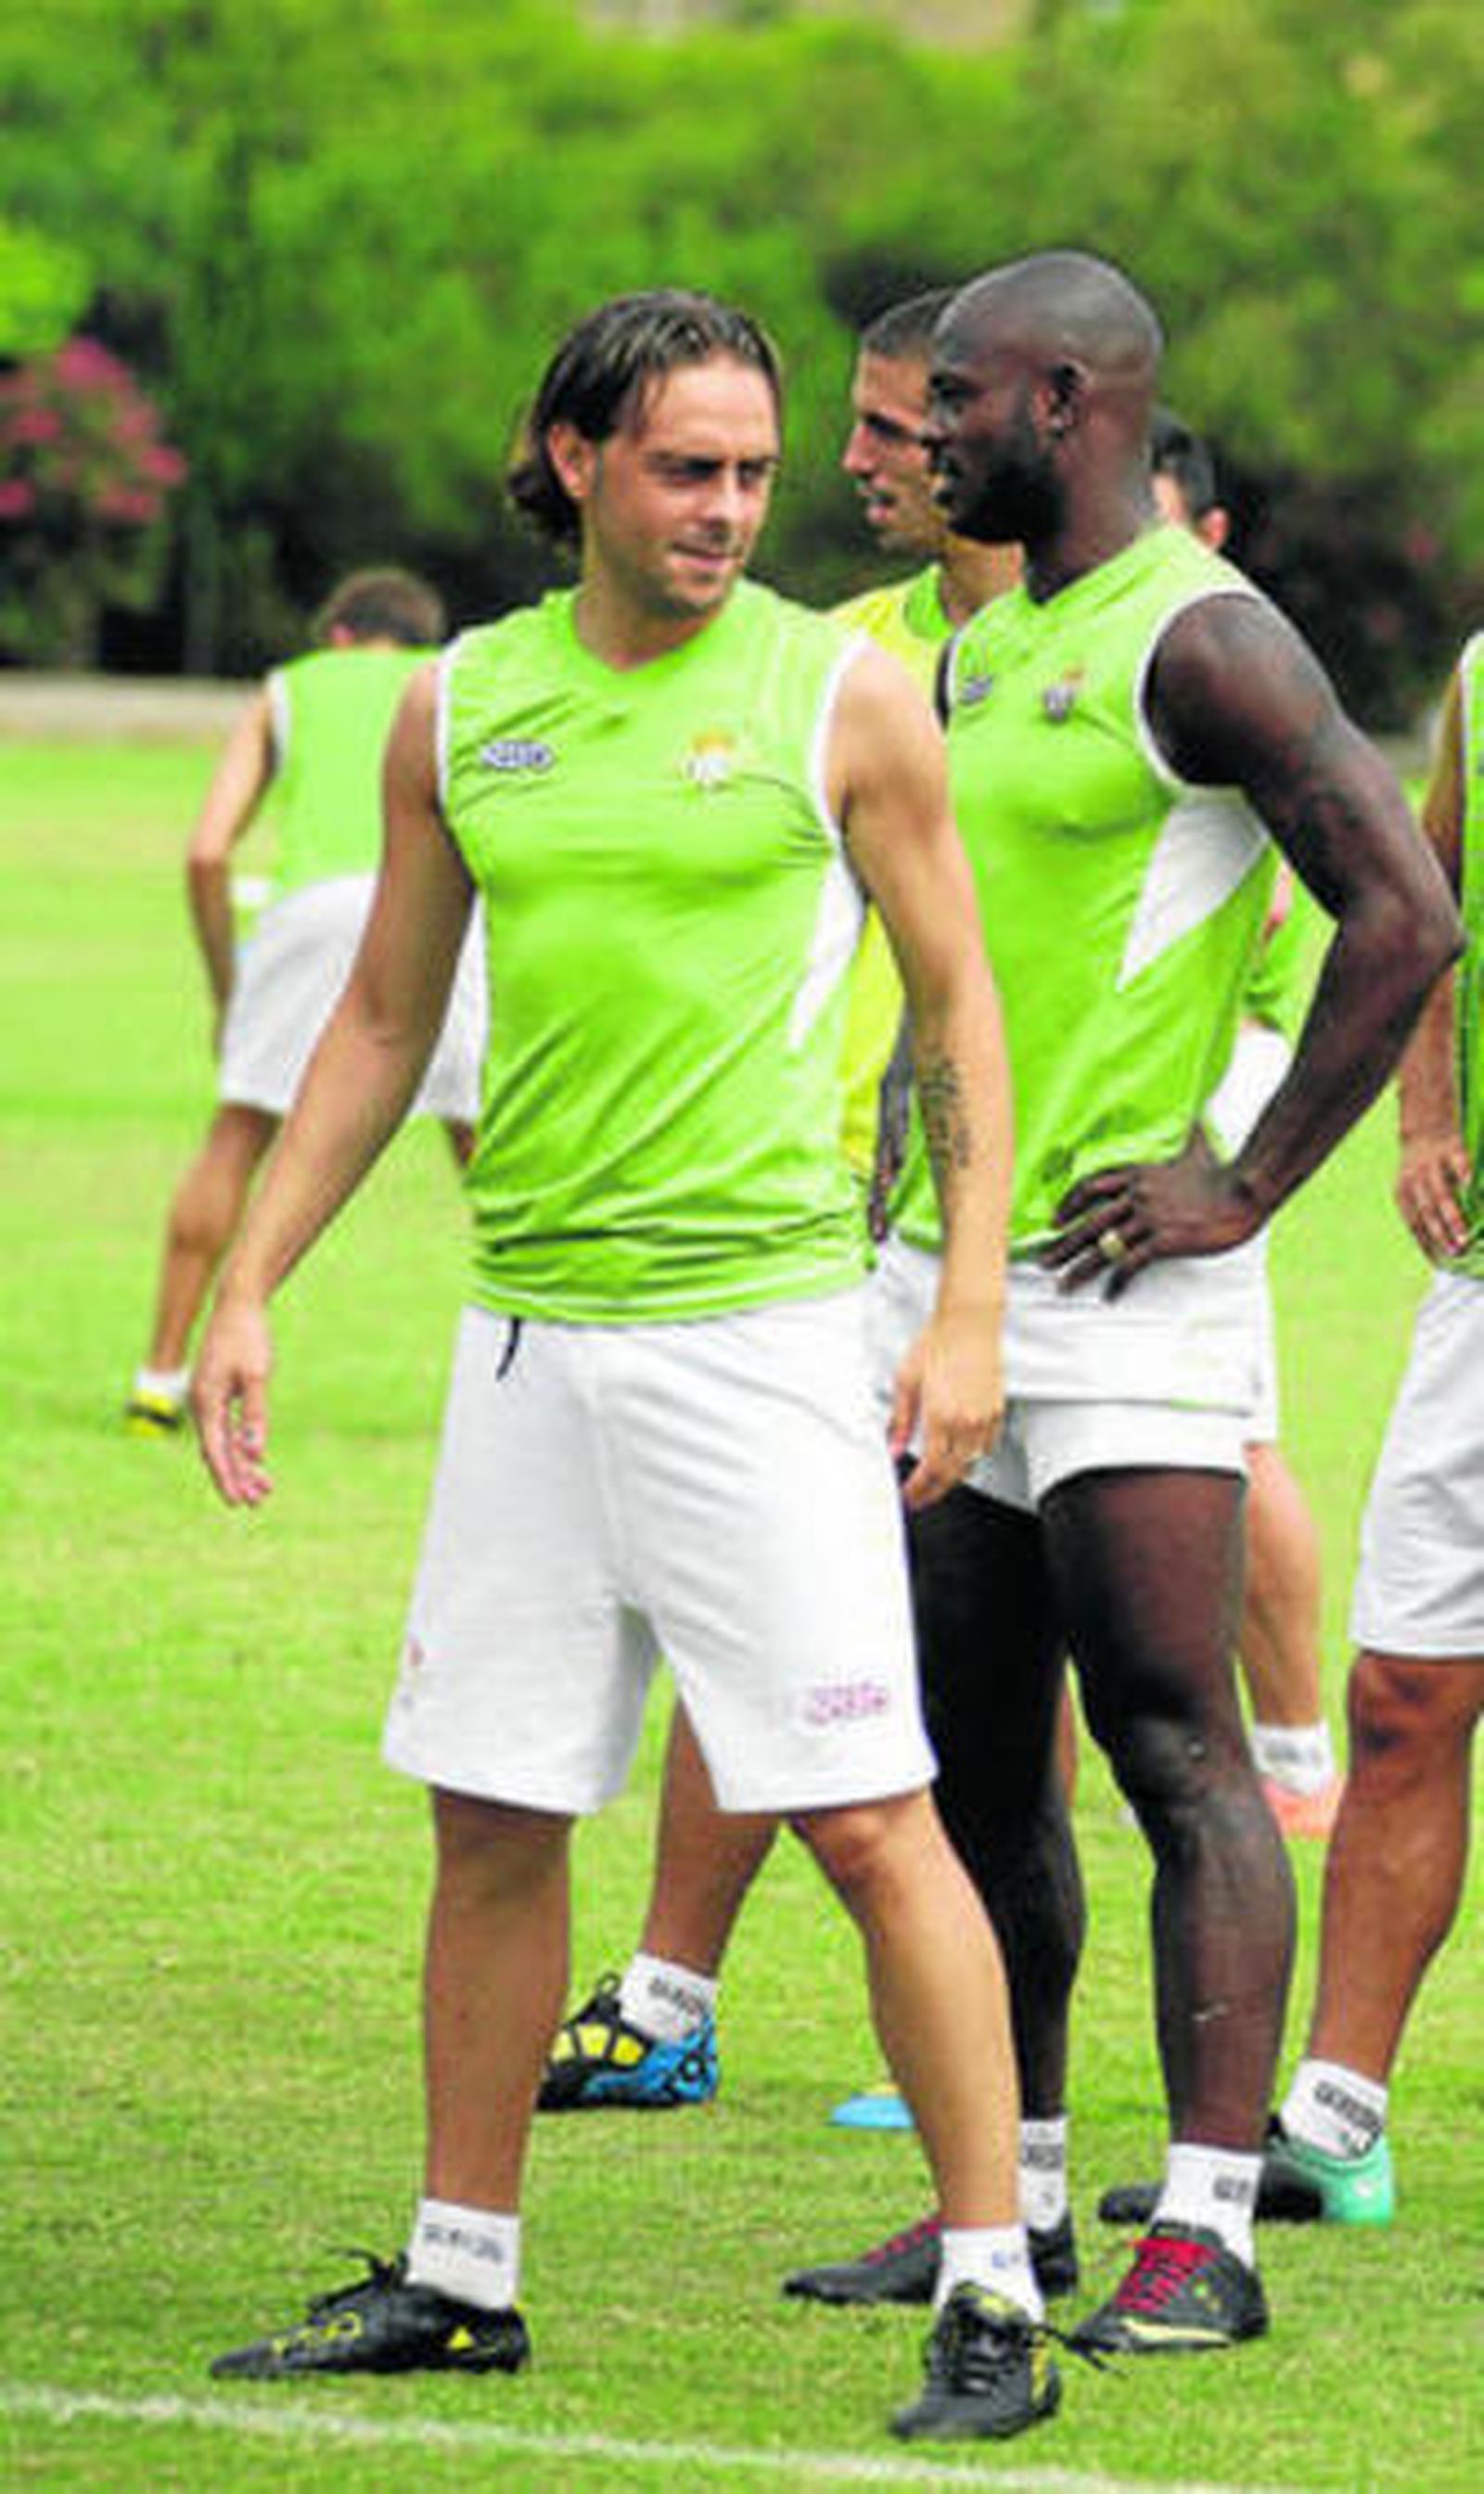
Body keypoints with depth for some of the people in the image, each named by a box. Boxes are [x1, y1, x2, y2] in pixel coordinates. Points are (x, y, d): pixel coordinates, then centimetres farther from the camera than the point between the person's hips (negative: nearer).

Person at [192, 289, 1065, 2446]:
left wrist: (970, 1316, -6)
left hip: (760, 1325, -5)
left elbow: (961, 1007, 1)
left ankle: (995, 2301, -4)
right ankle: (462, 2275, 22)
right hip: (529, 1332, 5)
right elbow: (382, 1024, 17)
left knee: (868, 1820, -8)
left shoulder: (843, 697, -2)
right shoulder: (462, 711, 9)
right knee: (492, 1816, 10)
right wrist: (248, 1286, 12)